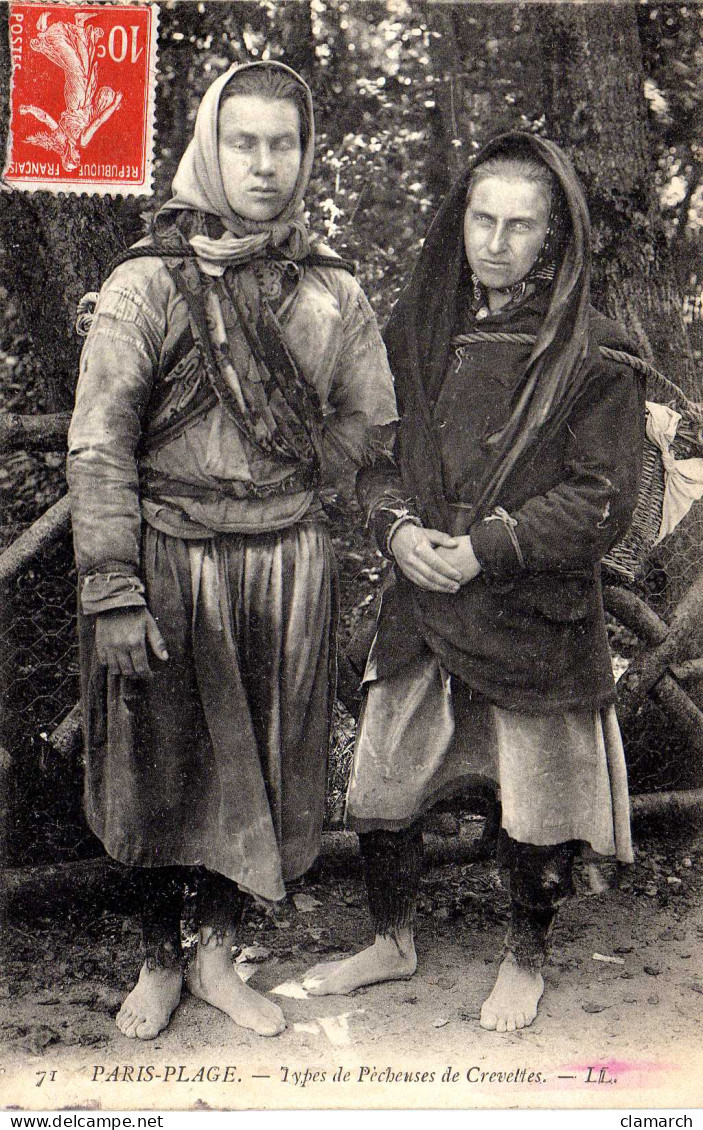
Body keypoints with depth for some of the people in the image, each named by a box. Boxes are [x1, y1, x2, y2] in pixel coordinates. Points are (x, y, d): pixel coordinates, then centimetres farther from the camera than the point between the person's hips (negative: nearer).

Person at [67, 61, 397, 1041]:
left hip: (287, 564, 3)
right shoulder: (147, 283, -8)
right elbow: (98, 445, -11)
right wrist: (112, 590, -16)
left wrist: (277, 480, 1)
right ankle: (160, 960, 32)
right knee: (164, 764, 10)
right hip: (169, 562, -3)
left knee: (262, 767, 12)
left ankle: (218, 958, 32)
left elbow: (368, 421, 11)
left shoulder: (332, 291, 2)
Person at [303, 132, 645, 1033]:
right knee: (377, 791, 11)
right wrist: (396, 524, -10)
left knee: (537, 811, 10)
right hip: (420, 604, 4)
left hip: (538, 613, -3)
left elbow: (604, 498, -10)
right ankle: (392, 941, 37)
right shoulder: (415, 327, 4)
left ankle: (524, 960, 37)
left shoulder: (593, 353, -9)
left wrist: (485, 548, -16)